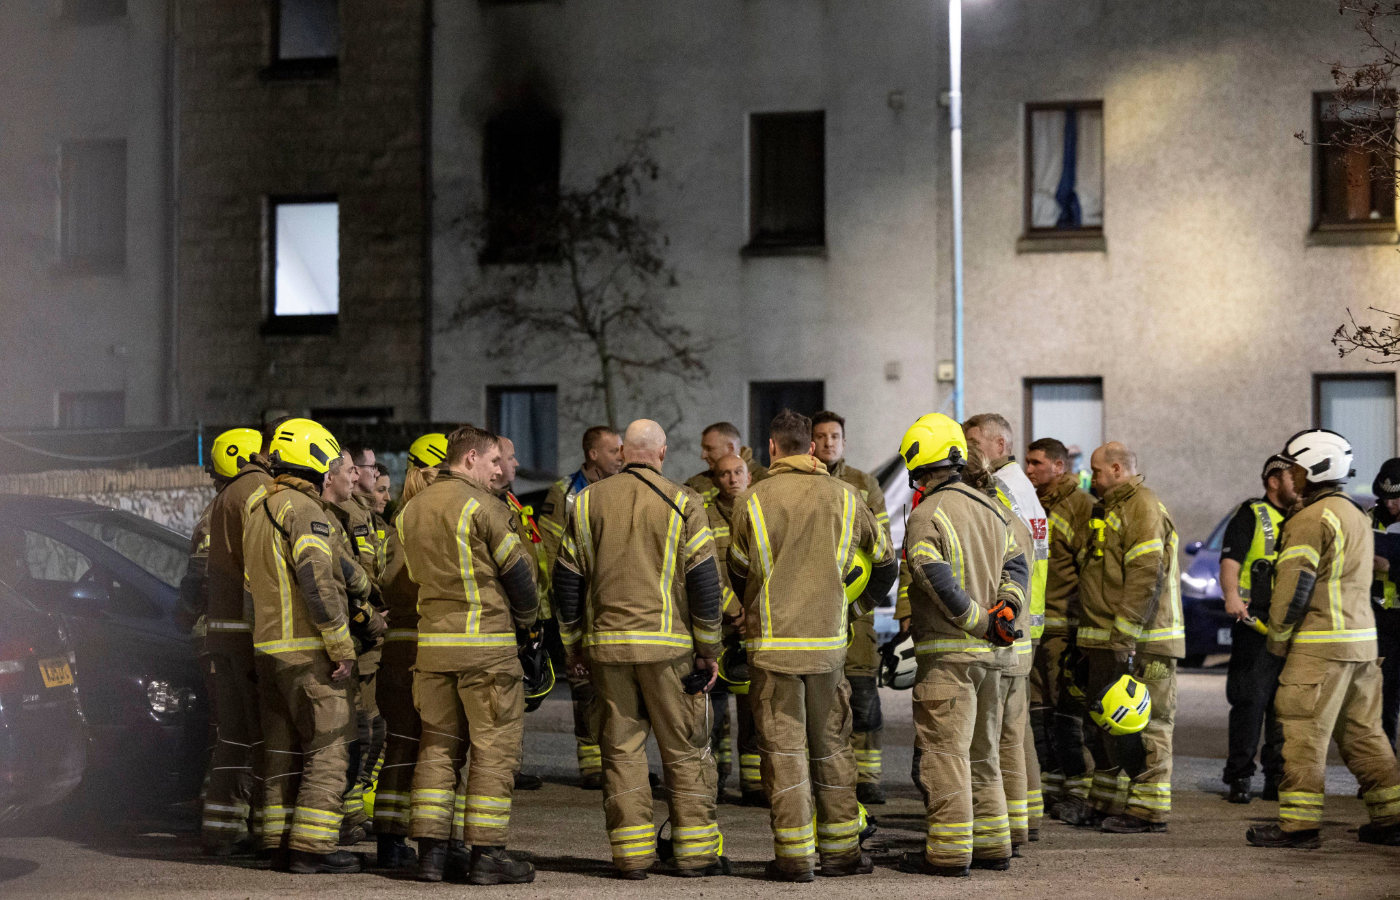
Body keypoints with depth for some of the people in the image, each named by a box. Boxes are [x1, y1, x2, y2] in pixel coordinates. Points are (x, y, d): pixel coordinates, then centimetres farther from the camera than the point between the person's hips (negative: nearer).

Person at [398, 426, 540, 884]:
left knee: (438, 745, 12)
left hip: (432, 641, 7)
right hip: (486, 644, -7)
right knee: (494, 748, 0)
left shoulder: (411, 510, 11)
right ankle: (486, 853, -1)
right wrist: (526, 619, 13)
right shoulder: (483, 506, -10)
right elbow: (518, 570, -5)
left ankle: (431, 851, 9)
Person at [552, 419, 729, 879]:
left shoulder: (587, 502, 6)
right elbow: (704, 581, -5)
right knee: (685, 749, 6)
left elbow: (567, 578, 8)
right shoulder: (681, 504, -3)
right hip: (669, 645, -2)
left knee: (621, 749, 8)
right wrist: (708, 650, 2)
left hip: (607, 645, 3)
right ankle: (695, 852, 7)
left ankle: (631, 855, 7)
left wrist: (574, 643, 17)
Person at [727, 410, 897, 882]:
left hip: (772, 643, -2)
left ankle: (794, 855, 0)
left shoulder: (756, 499, -4)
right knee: (832, 746, 12)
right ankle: (840, 850, 16)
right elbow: (885, 564, 13)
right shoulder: (845, 497, 4)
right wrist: (853, 609, 27)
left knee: (783, 749, 2)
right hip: (829, 641, 2)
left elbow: (738, 572, 6)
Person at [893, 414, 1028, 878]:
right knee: (982, 753, 16)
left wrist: (981, 623, -12)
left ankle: (949, 851, -4)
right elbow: (1016, 564, 11)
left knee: (943, 753, -4)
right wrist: (1005, 609, -2)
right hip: (993, 652, 8)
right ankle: (992, 844, 19)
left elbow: (940, 583, -20)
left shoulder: (925, 516, -12)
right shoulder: (991, 509, 13)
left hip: (949, 652, -8)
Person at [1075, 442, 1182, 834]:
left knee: (1141, 725, -7)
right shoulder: (1112, 508, 21)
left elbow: (1146, 577, -21)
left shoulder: (1144, 508, -12)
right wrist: (1093, 640, 23)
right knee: (1104, 723, 14)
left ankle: (1149, 810, -3)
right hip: (1106, 640, 11)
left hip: (1140, 641, -11)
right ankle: (1105, 805, 22)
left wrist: (1126, 638, -24)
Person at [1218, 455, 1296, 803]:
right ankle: (1239, 777, 0)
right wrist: (1232, 594, -29)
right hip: (1255, 623, -6)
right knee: (1251, 700, -7)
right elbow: (1230, 559, -12)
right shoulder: (1251, 515, -1)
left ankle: (1277, 778, 14)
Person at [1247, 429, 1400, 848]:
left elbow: (1294, 586, -16)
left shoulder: (1311, 518, -12)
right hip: (1361, 640, 10)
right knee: (1362, 732, 14)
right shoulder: (1356, 515, 20)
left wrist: (1277, 638, -5)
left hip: (1321, 644, -10)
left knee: (1305, 734, -7)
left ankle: (1298, 824, -7)